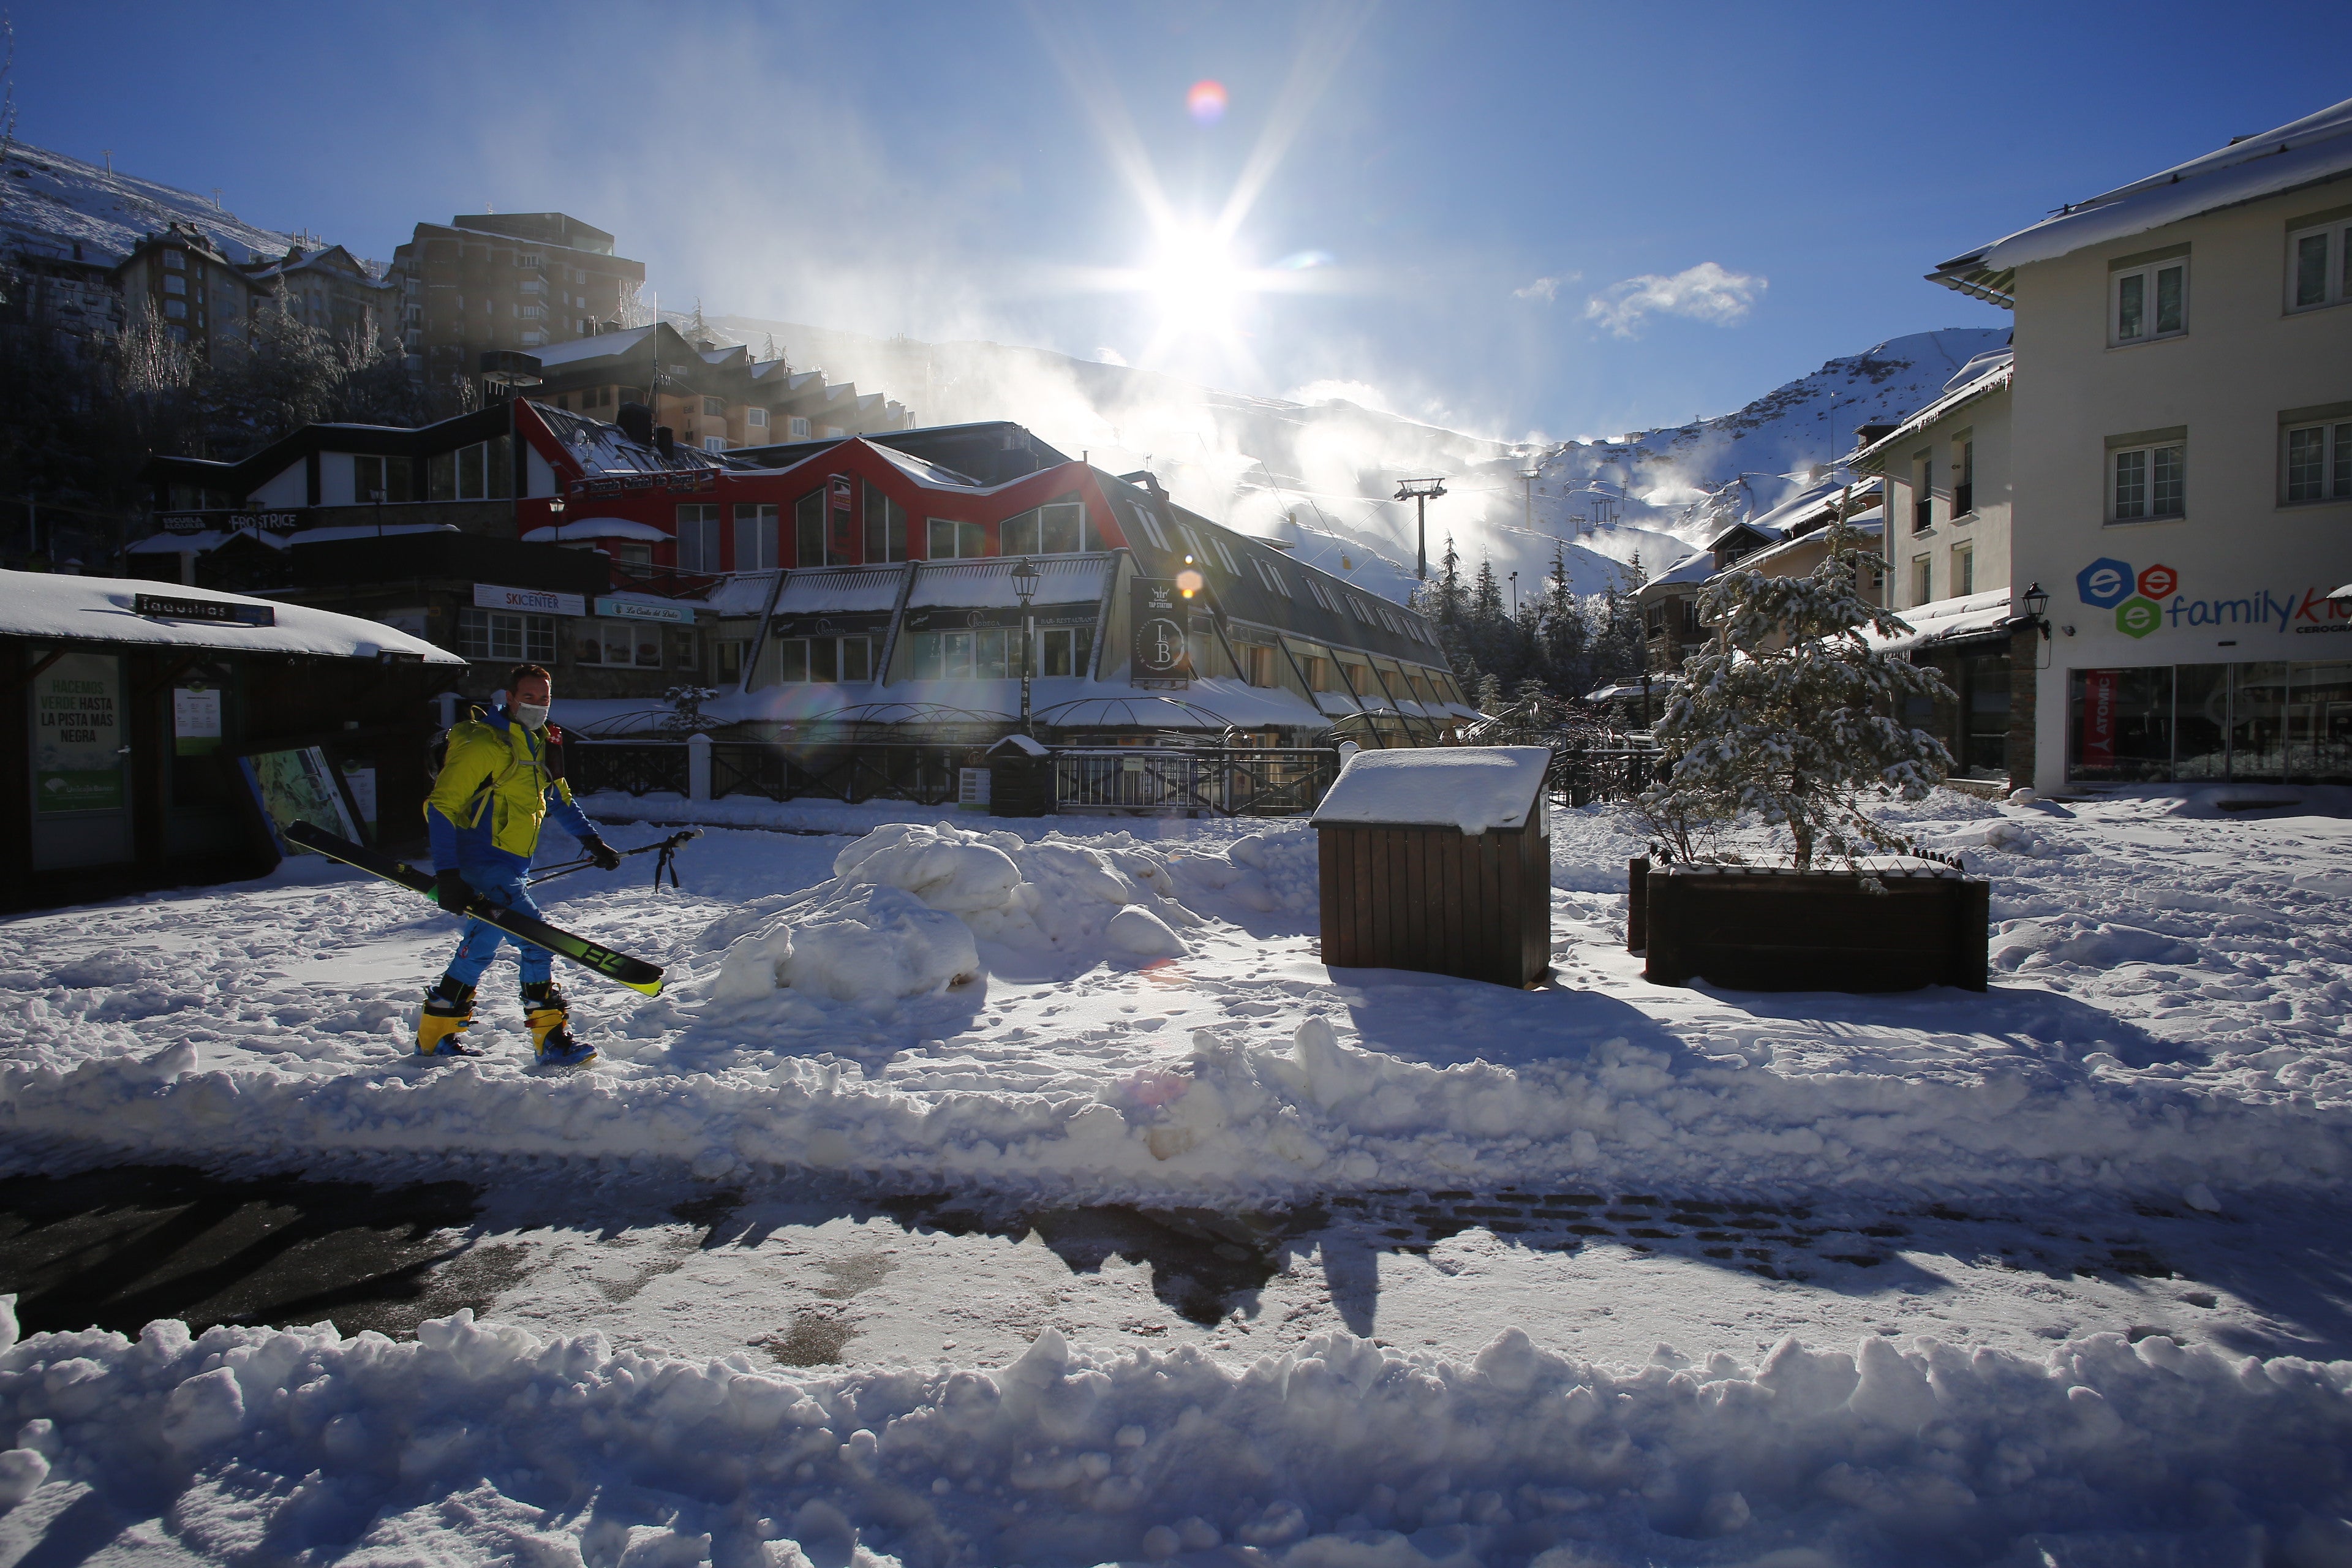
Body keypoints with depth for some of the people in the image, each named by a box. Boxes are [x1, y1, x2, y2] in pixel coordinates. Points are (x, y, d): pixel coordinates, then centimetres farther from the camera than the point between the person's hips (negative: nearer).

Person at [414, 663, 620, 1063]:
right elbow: (441, 806, -16)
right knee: (538, 939, -15)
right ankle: (551, 1040, -8)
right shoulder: (482, 743, -13)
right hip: (480, 865, -9)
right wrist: (447, 876, -23)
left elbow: (559, 799, 27)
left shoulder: (541, 744, 13)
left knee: (479, 950, 14)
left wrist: (591, 841, 16)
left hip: (510, 868, 9)